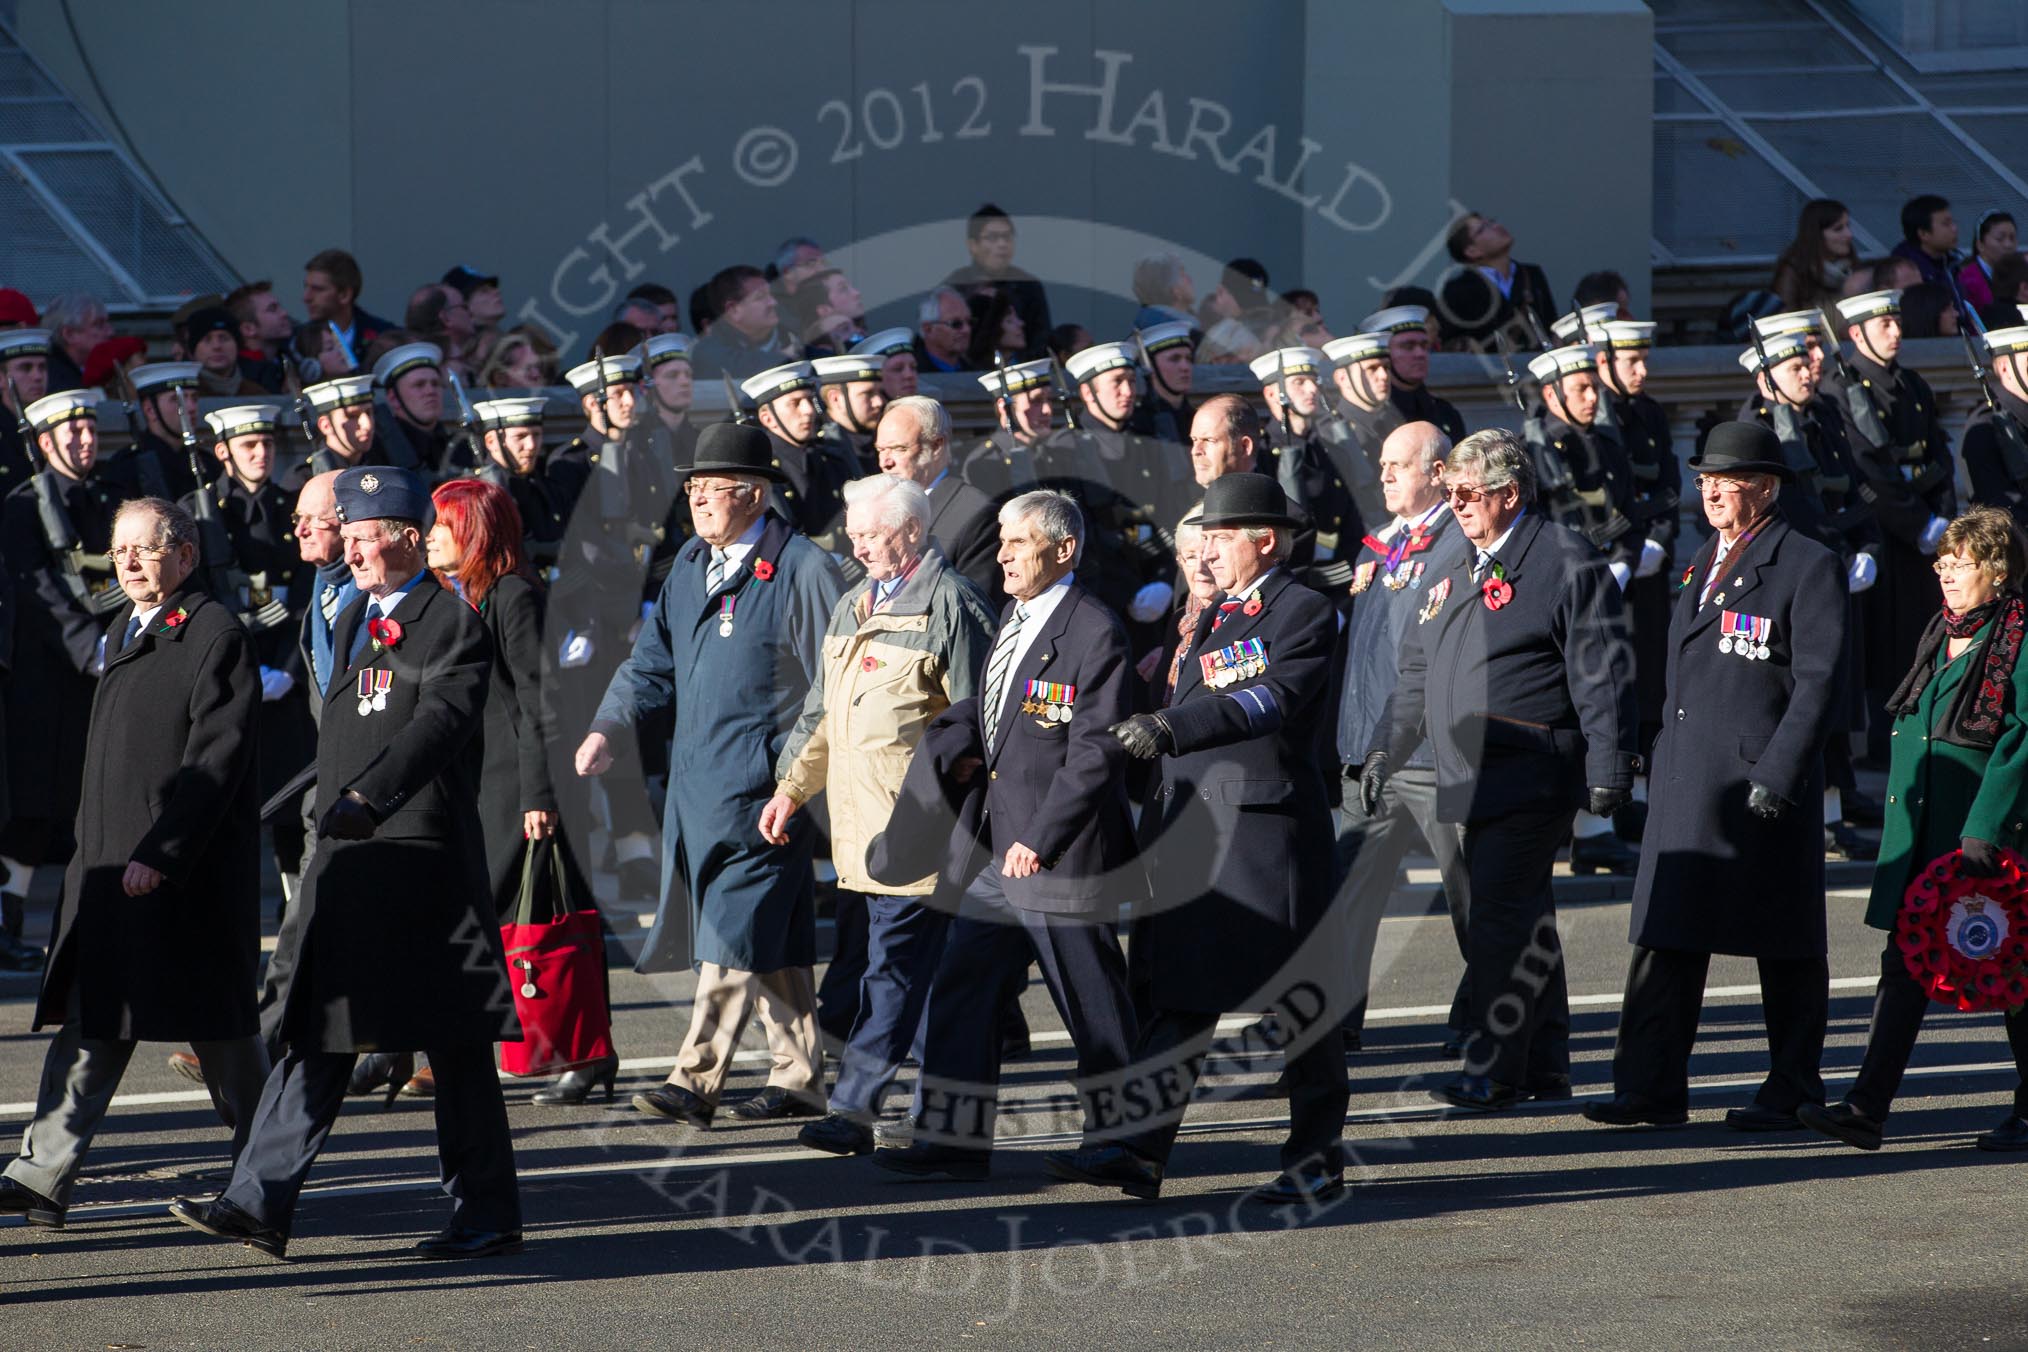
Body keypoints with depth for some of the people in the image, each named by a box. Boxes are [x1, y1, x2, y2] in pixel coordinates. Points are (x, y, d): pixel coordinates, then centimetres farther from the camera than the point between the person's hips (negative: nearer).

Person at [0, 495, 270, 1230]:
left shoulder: (216, 634, -11)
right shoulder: (124, 631, 16)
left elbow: (216, 760, -16)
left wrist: (162, 854, -21)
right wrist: (93, 848, 17)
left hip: (191, 870, -8)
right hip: (108, 862, 8)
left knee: (220, 1026, 3)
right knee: (89, 1021, 0)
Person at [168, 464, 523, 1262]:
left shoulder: (454, 624, -9)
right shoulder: (355, 621, 17)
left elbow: (438, 723, -23)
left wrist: (367, 797, -34)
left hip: (425, 857, -7)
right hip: (348, 859, 7)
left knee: (455, 1046, 0)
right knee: (318, 1035, 3)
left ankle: (488, 1216, 8)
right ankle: (260, 1205, 0)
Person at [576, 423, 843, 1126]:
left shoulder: (804, 569, -8)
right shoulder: (690, 564, 14)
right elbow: (654, 660, 21)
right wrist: (607, 727, 7)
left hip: (765, 784, -7)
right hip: (696, 779, 7)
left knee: (735, 937, -11)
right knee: (773, 942, 11)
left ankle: (695, 1081, -12)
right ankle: (799, 1080, 16)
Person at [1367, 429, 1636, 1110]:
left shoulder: (1567, 562, -8)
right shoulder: (1456, 568, 17)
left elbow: (1601, 675, -11)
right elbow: (1418, 668, 25)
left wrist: (1607, 769, -15)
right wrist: (1388, 748, 18)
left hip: (1531, 776, -8)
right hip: (1471, 776, 8)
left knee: (1501, 915, -13)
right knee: (1523, 918, 13)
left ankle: (1495, 1071, -12)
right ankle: (1545, 1066, 19)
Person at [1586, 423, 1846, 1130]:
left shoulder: (1808, 567, -6)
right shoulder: (1703, 563, 18)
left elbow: (1818, 683, -11)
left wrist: (1776, 777, -18)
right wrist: (1662, 762, 16)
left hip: (1765, 783, -7)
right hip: (1685, 785, 7)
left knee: (1786, 950, 3)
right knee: (1666, 938, 1)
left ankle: (1792, 1091, 11)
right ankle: (1652, 1086, 2)